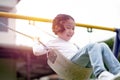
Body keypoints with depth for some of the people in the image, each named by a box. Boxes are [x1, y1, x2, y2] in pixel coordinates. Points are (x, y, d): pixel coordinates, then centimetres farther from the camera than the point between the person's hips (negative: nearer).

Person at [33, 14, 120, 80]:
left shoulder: (72, 44, 38)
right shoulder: (52, 43, 18)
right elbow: (37, 51, 12)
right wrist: (36, 41, 25)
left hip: (85, 63, 7)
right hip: (71, 63, -7)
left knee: (103, 46, -16)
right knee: (92, 46, -31)